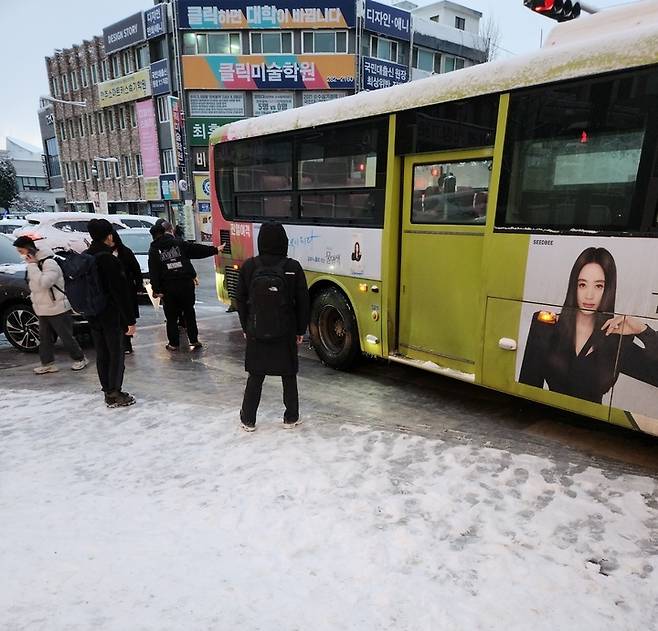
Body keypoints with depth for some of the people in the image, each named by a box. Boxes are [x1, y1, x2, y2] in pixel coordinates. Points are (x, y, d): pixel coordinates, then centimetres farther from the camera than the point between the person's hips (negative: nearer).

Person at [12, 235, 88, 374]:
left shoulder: (49, 263, -19)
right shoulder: (34, 264, 10)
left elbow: (43, 283, -30)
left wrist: (32, 265, -25)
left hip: (58, 309, -9)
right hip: (42, 310, 9)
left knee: (66, 337, 2)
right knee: (44, 338, 12)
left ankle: (80, 359, 17)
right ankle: (48, 363, 20)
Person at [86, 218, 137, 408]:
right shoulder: (109, 259, -19)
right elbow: (120, 292, -20)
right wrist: (130, 320, -17)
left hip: (93, 316, 7)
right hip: (111, 315, -7)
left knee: (101, 354, 14)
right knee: (116, 354, 3)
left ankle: (108, 391, 24)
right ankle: (114, 394, 10)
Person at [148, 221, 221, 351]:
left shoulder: (154, 250, 5)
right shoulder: (179, 243, 7)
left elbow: (153, 272, -2)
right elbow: (197, 249, 10)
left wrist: (156, 289, -3)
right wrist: (215, 250, 18)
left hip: (168, 288, -1)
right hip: (186, 283, 1)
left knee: (171, 316, 9)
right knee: (189, 312, 10)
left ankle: (173, 343, 14)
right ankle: (194, 341, 10)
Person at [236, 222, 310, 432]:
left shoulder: (249, 266, -5)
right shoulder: (293, 267, -9)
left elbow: (241, 300, 2)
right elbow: (302, 301, -5)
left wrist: (246, 328, 13)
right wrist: (301, 330, 5)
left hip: (256, 331, 1)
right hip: (285, 332, -1)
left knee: (255, 376, 13)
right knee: (289, 375, 14)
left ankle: (248, 420, 22)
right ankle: (291, 418, 25)